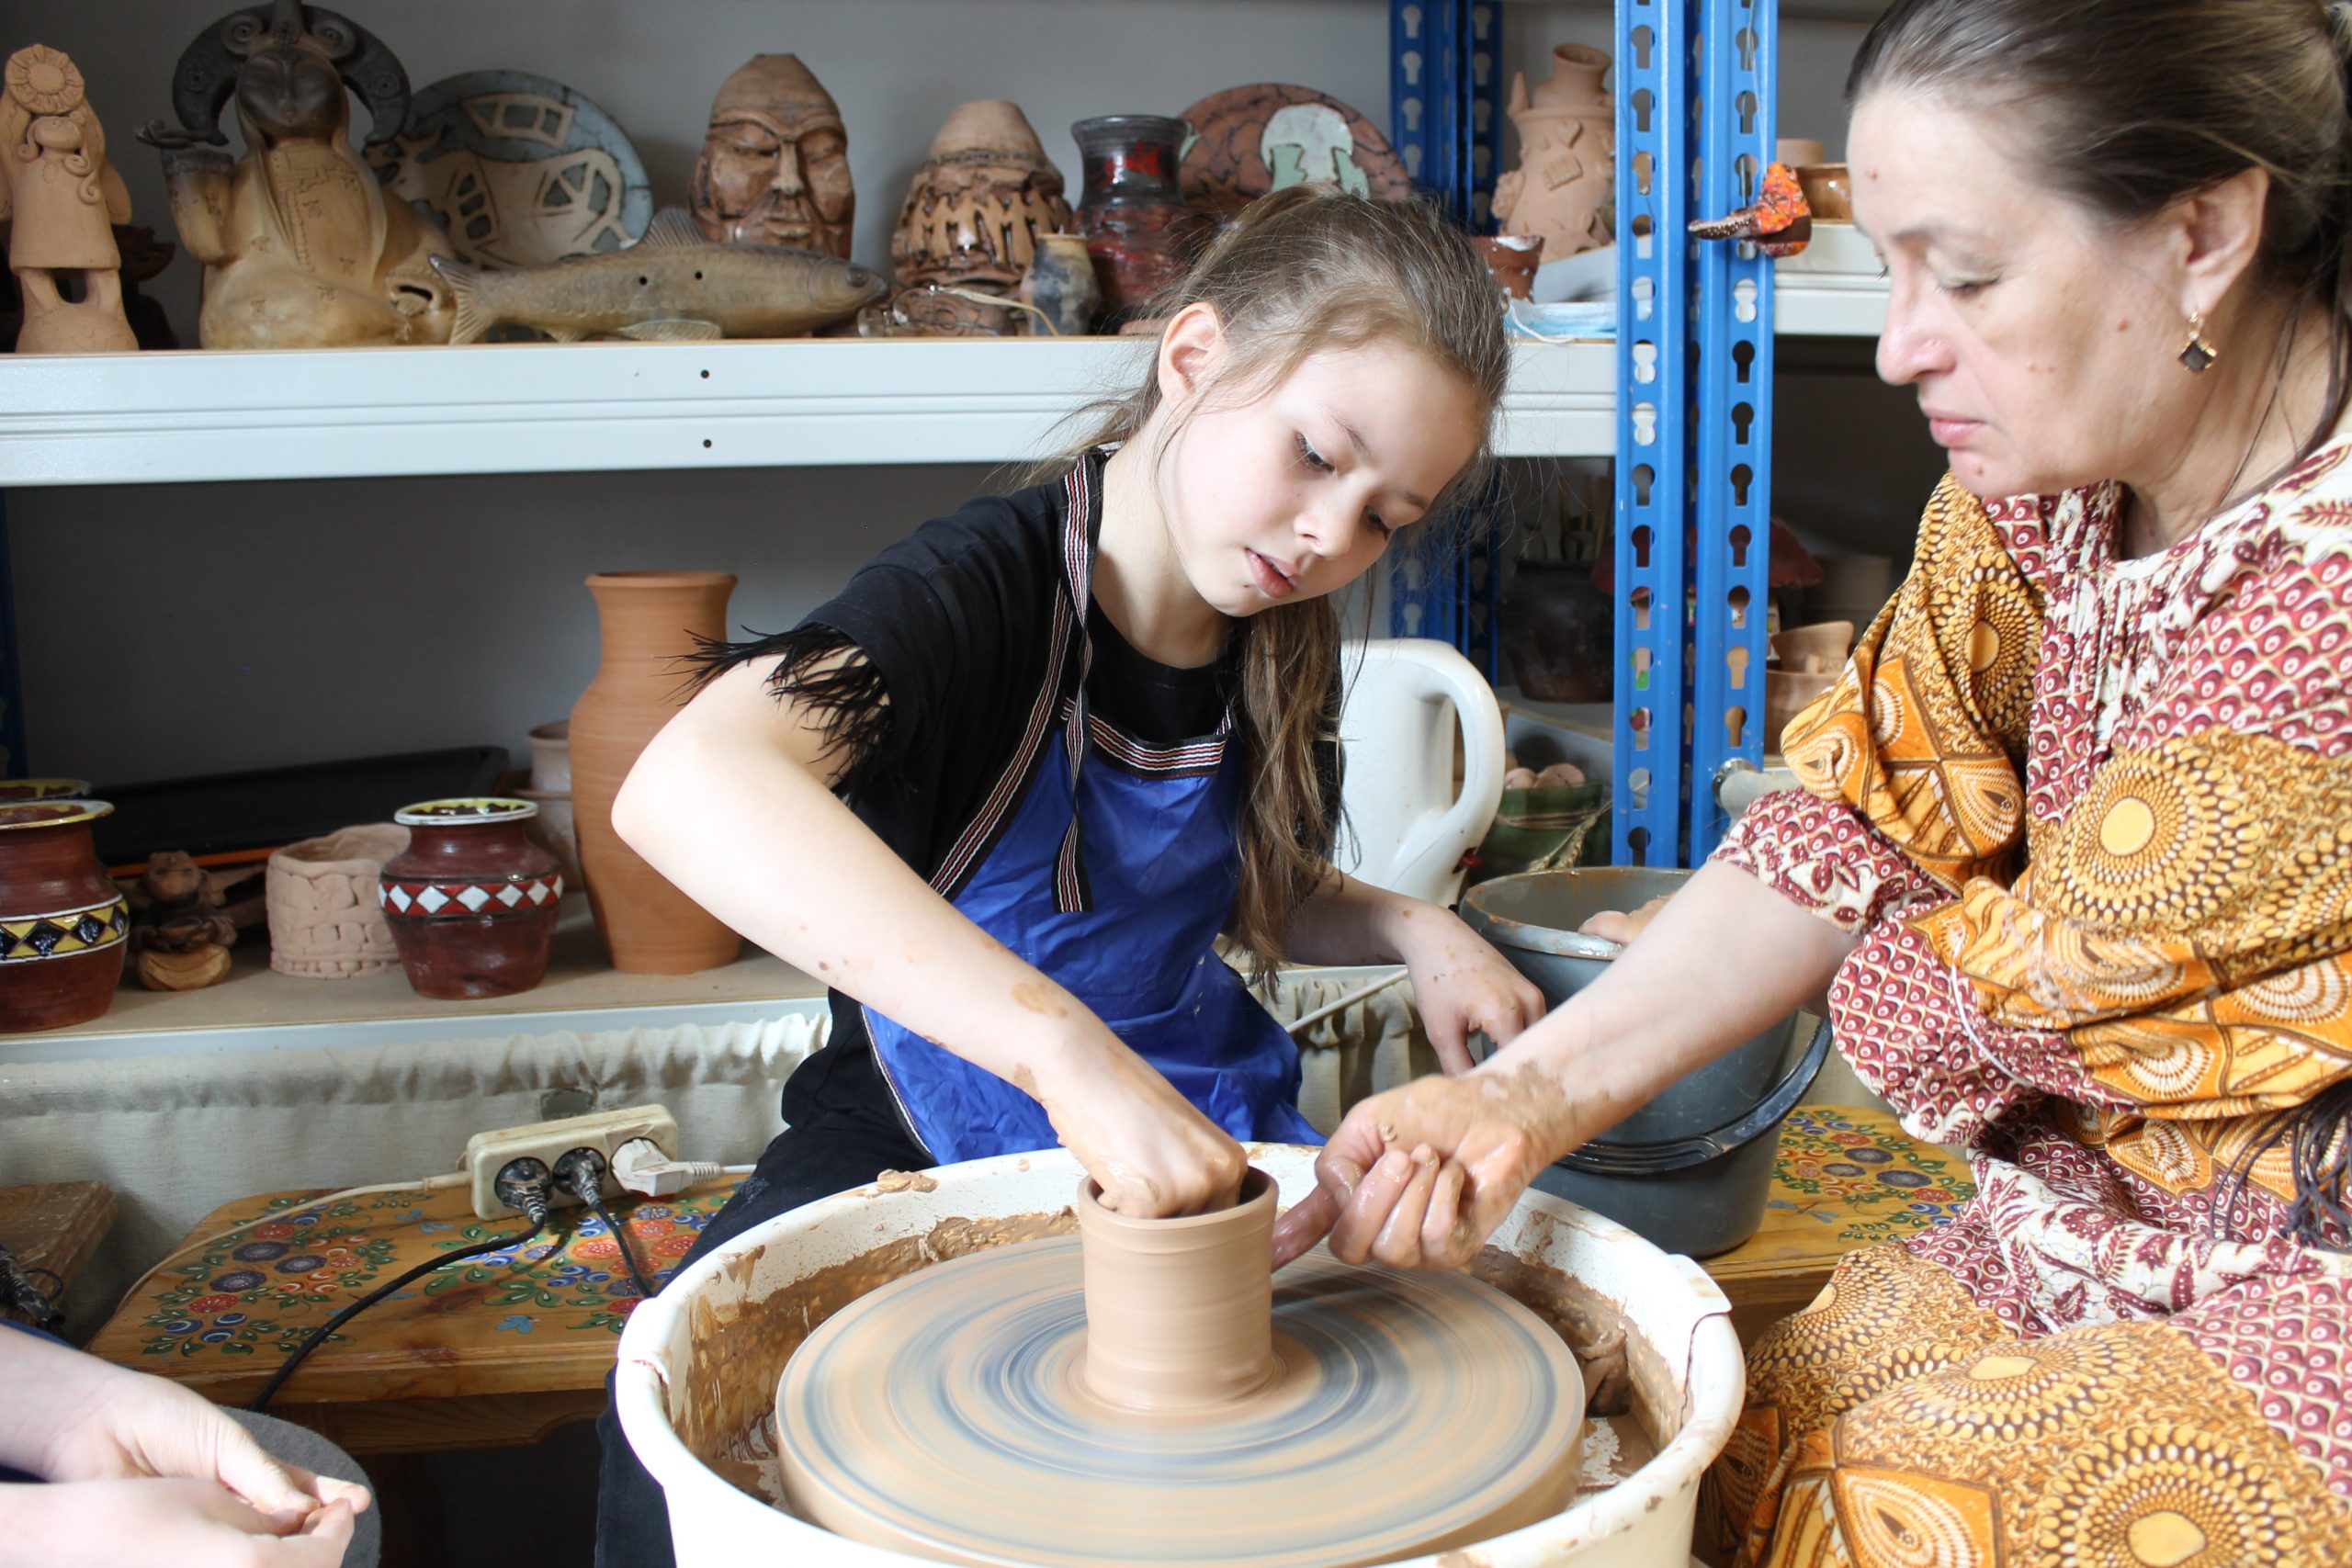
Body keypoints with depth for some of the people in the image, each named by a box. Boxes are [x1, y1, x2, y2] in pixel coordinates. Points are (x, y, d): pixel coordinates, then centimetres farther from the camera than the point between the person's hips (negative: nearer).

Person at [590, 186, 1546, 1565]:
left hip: (1204, 1125, 5)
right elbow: (686, 790, -43)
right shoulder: (986, 588, -22)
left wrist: (1411, 929, -4)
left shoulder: (1279, 654, 0)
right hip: (941, 1129, -4)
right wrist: (1066, 1045, -50)